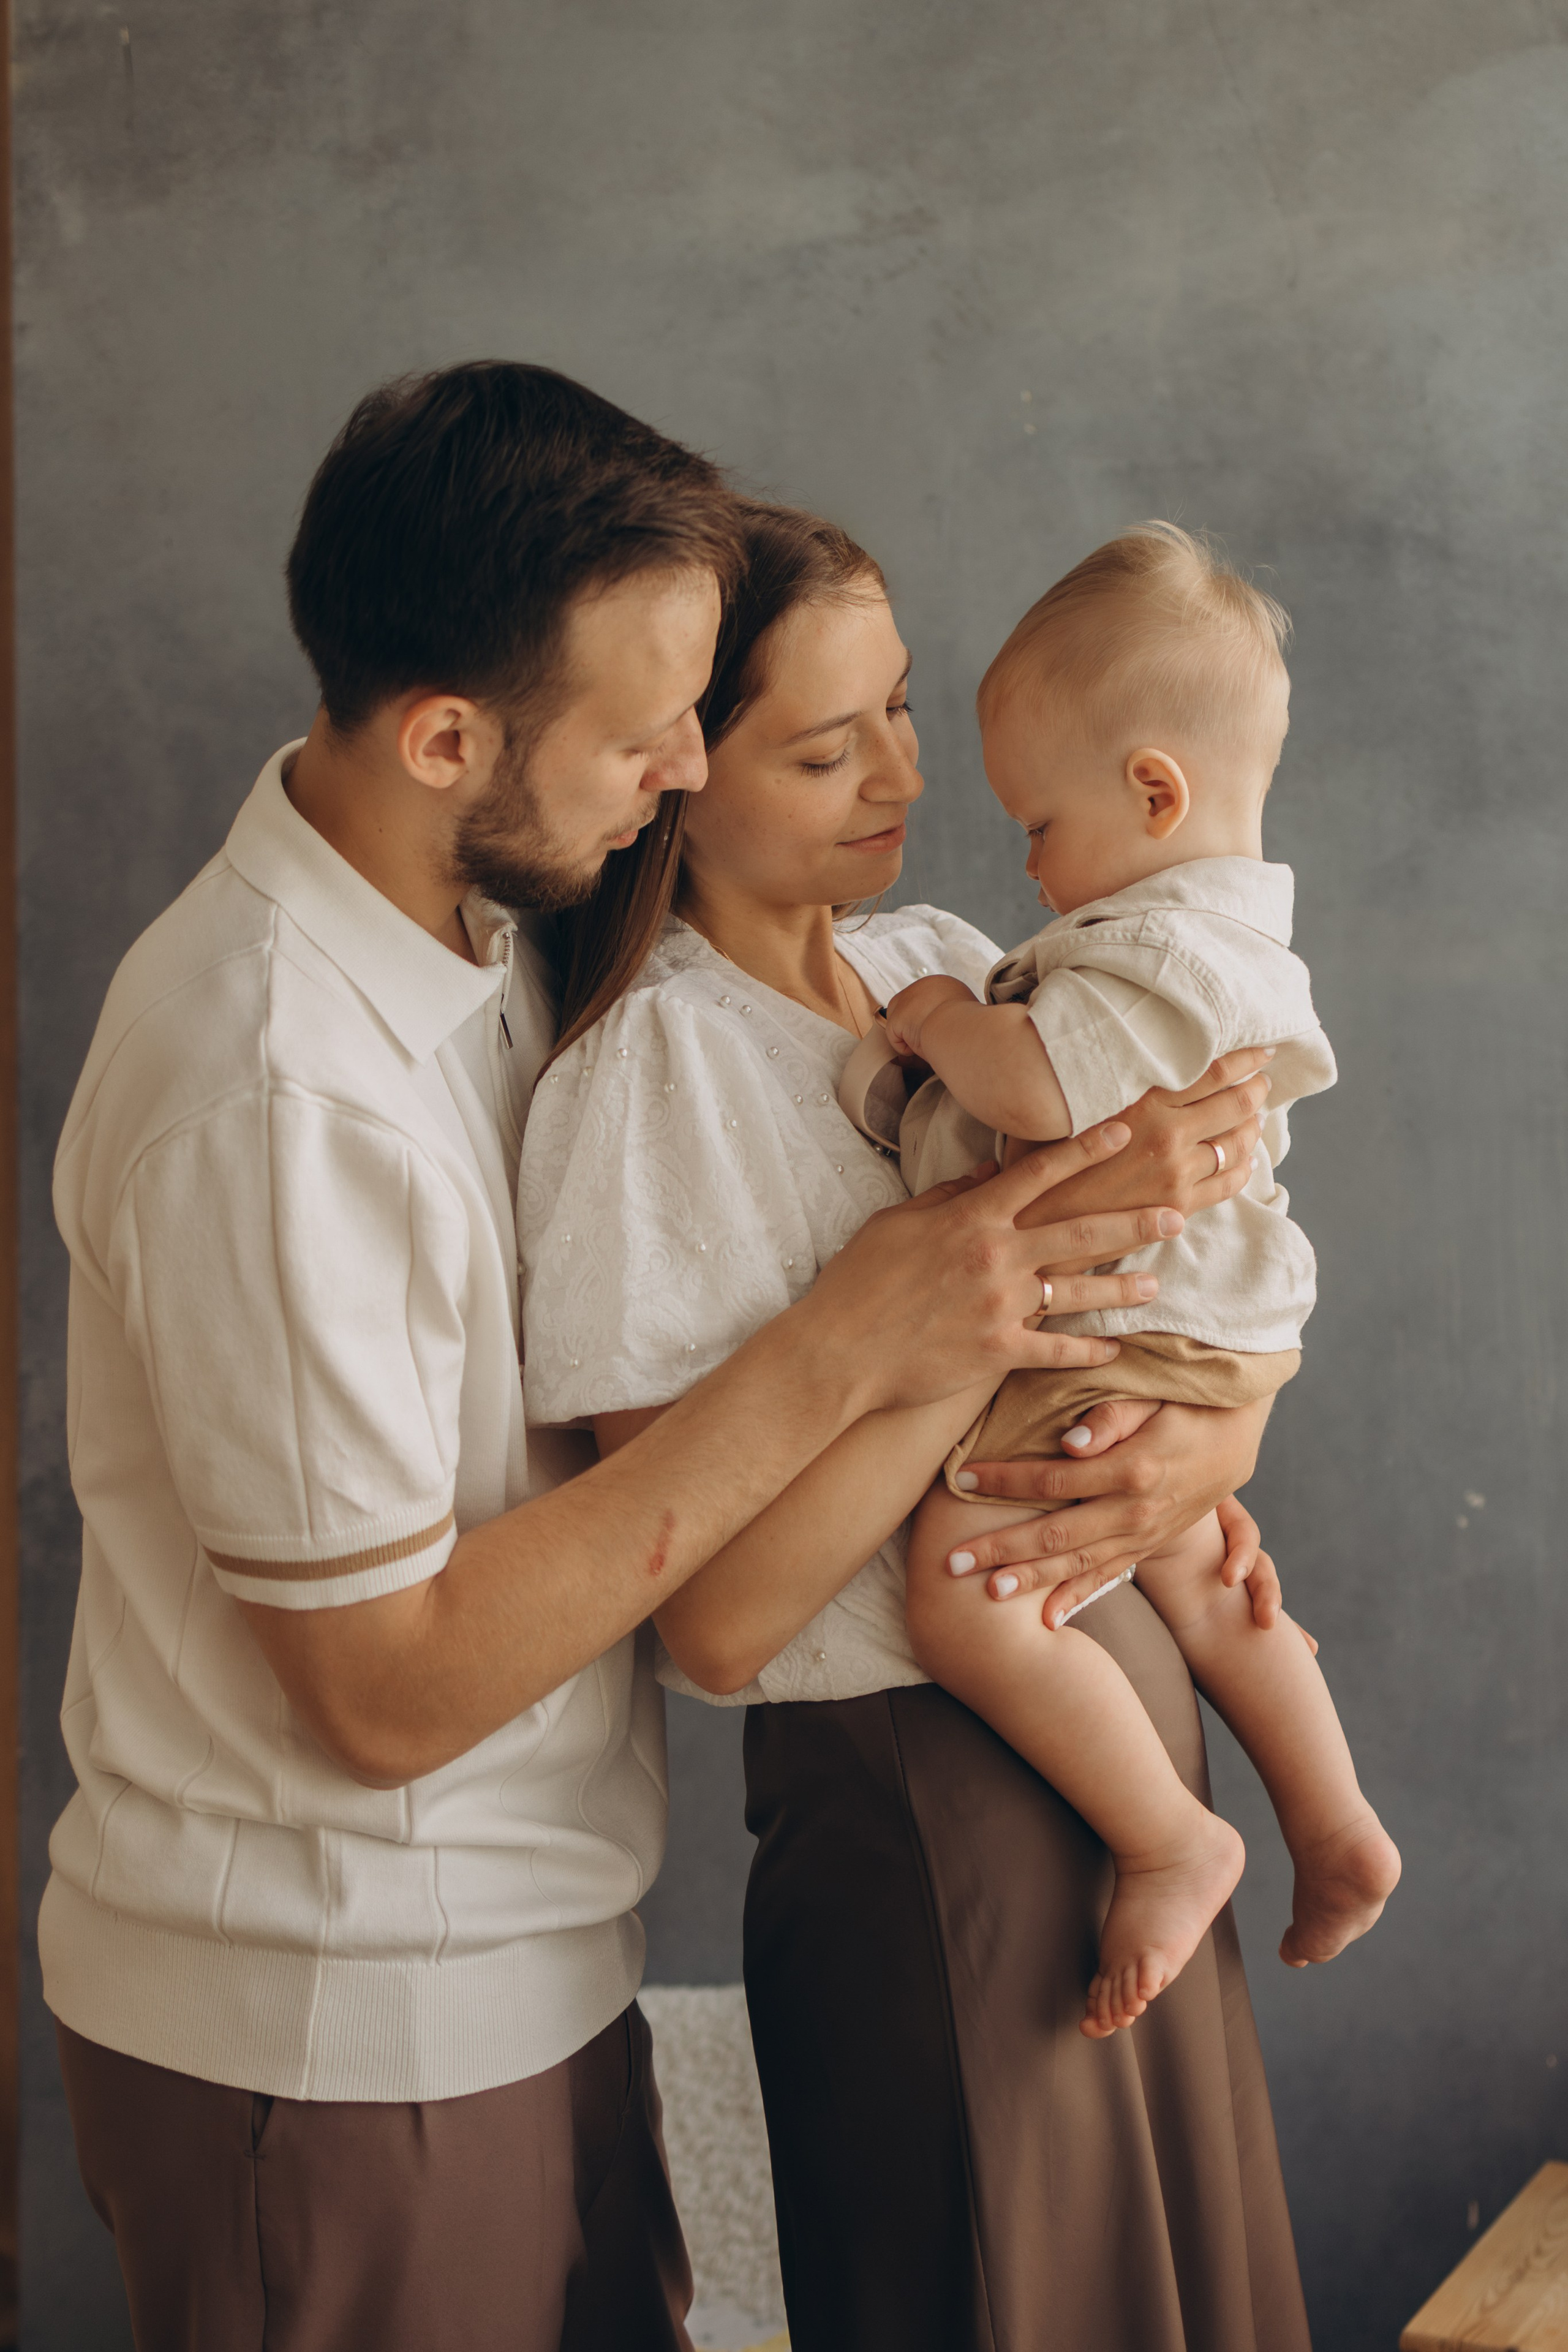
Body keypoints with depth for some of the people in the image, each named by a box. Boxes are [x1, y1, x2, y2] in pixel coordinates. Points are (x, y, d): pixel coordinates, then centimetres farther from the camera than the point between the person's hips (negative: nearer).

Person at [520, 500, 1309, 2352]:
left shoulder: (951, 968, 3)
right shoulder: (644, 1074, -19)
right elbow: (719, 1619, -26)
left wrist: (1218, 1439, -16)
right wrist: (1042, 1232, -28)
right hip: (919, 1802, -7)